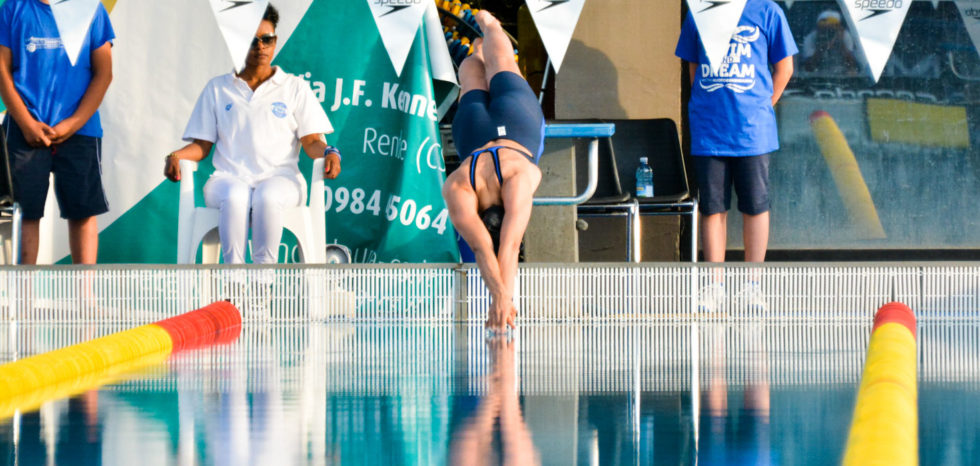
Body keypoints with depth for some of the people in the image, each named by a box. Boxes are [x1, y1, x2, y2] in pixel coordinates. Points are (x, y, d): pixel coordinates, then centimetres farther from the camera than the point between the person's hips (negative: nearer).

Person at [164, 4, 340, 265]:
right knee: (235, 196, -37)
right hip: (229, 178, 1)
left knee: (267, 197, -38)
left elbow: (311, 141, 9)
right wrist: (177, 156, -5)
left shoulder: (295, 88, 17)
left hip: (279, 177, -1)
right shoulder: (217, 89, 19)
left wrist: (329, 153, -13)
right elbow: (202, 145, 16)